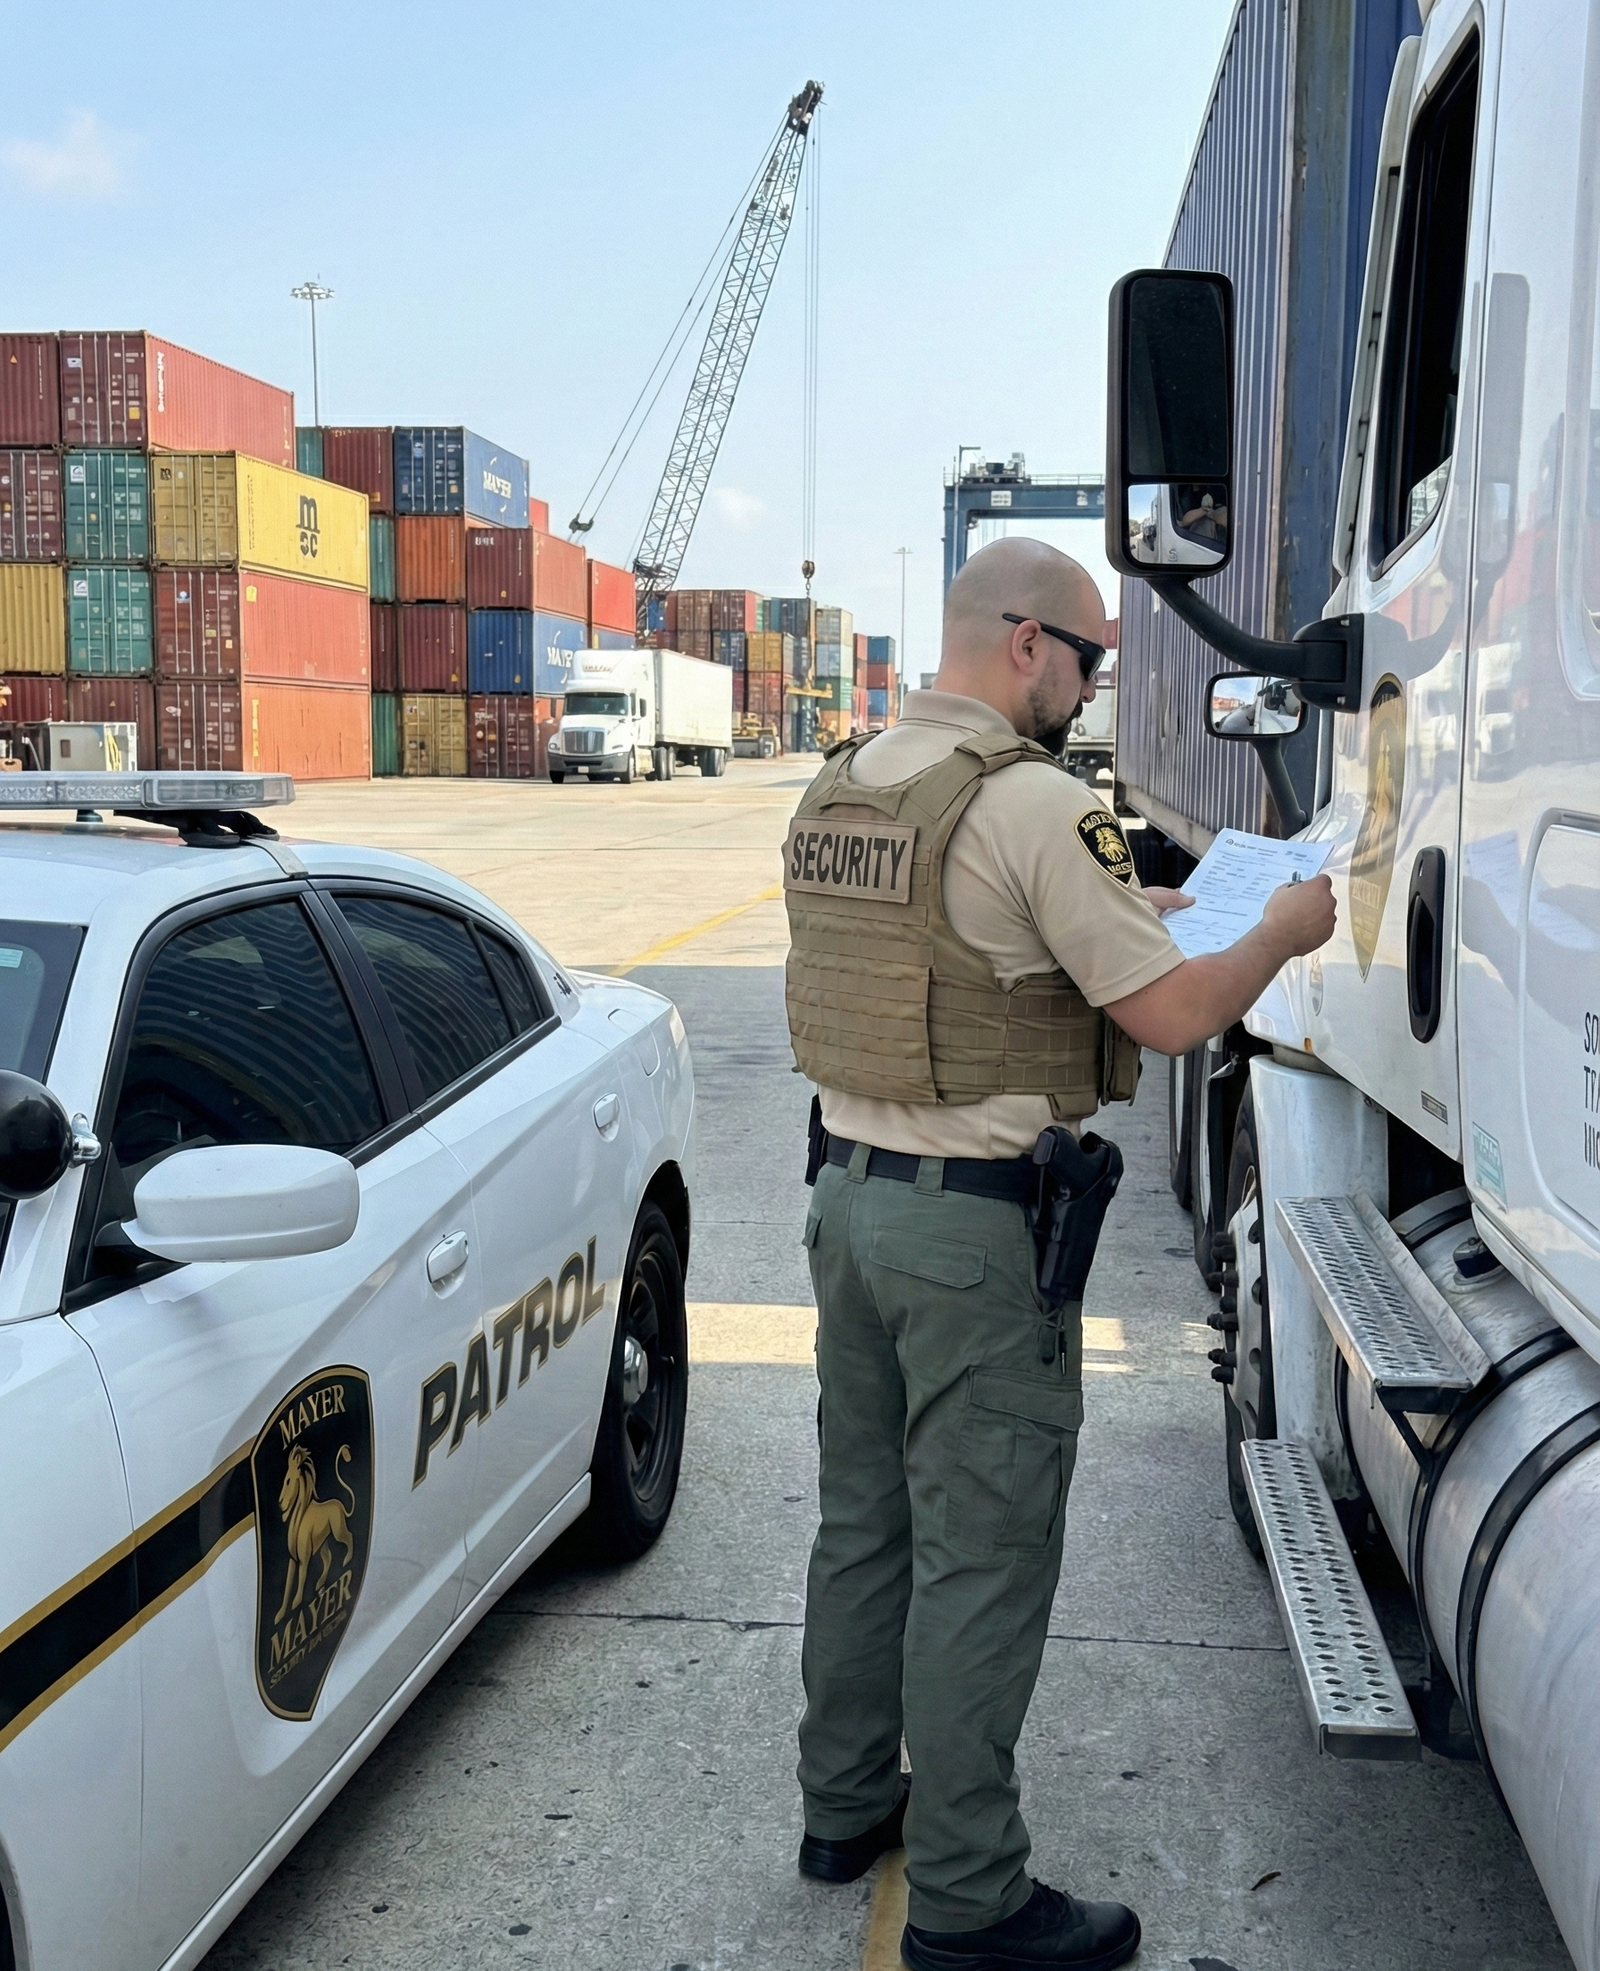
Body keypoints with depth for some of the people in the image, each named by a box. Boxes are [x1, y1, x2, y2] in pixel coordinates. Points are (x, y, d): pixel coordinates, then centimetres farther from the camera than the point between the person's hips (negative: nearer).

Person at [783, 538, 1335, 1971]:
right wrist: (1282, 934, 0)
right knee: (982, 1559, 3)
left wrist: (1117, 916, 18)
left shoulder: (837, 788, 8)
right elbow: (1173, 1016, -18)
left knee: (864, 1521, 20)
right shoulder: (1032, 803, -18)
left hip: (851, 1192, 9)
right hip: (980, 1224, -8)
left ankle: (846, 1805, 35)